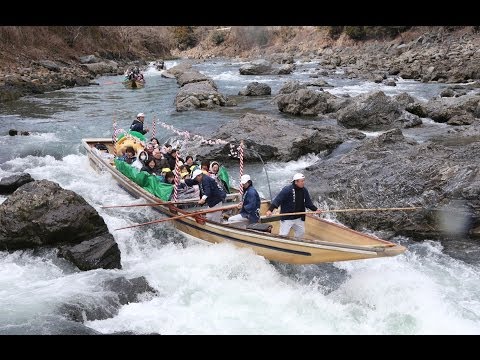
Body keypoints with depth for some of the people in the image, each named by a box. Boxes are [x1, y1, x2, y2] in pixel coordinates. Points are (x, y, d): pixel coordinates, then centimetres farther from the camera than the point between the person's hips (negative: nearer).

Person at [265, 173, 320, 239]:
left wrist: (315, 209, 3)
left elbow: (308, 202, 13)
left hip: (299, 218, 7)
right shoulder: (287, 189, -20)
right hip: (287, 218, -7)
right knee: (283, 234, -6)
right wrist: (270, 210, -35)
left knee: (301, 232, 19)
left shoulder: (304, 190, 0)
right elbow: (277, 200, -24)